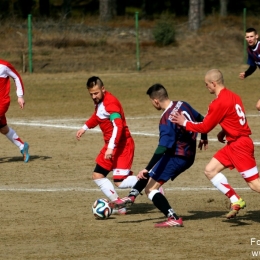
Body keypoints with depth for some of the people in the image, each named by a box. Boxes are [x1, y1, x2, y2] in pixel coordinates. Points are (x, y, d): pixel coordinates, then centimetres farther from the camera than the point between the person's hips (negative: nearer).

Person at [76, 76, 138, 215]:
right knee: (97, 176, 10)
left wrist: (111, 147, -40)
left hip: (122, 145, -10)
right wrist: (85, 128, 34)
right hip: (110, 146, 10)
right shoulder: (99, 102, 7)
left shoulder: (110, 103, -22)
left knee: (120, 182, -18)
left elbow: (118, 126, -33)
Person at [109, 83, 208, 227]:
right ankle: (131, 196, 23)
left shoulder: (166, 120, -24)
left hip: (177, 157, -9)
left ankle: (174, 219, -13)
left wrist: (147, 169, -32)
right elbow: (201, 119, 15)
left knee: (150, 188, -6)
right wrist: (204, 138, 34)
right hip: (189, 155, 9)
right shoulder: (183, 105, -1)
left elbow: (163, 148, -31)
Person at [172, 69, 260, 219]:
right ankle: (236, 201, 8)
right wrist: (224, 132, 6)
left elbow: (205, 127, -11)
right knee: (210, 170, 10)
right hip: (234, 144, 10)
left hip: (240, 145, -10)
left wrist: (185, 123, 0)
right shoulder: (232, 96, 10)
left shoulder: (220, 102, -17)